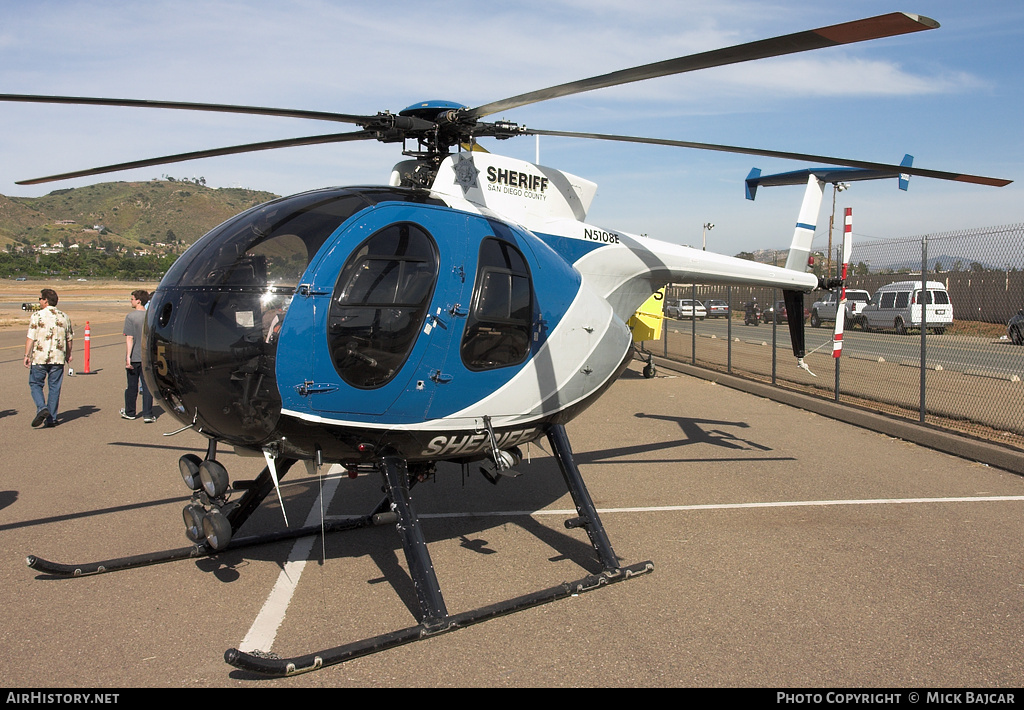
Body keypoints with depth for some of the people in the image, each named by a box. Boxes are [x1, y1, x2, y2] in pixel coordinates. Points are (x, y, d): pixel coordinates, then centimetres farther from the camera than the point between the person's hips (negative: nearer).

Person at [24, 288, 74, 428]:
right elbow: (69, 339, 13)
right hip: (58, 358, 3)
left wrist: (27, 355, -4)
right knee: (54, 387, 8)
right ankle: (52, 419, 10)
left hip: (40, 358, -3)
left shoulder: (37, 316, -7)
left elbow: (31, 338, -10)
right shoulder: (64, 317, 6)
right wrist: (68, 354, 25)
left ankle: (42, 408, -12)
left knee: (35, 384, 10)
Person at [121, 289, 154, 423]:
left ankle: (129, 412, 24)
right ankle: (147, 414, 1)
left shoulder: (130, 316, -10)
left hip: (134, 357, -3)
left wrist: (128, 357, -15)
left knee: (132, 386, 10)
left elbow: (129, 338, -15)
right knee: (147, 386, 4)